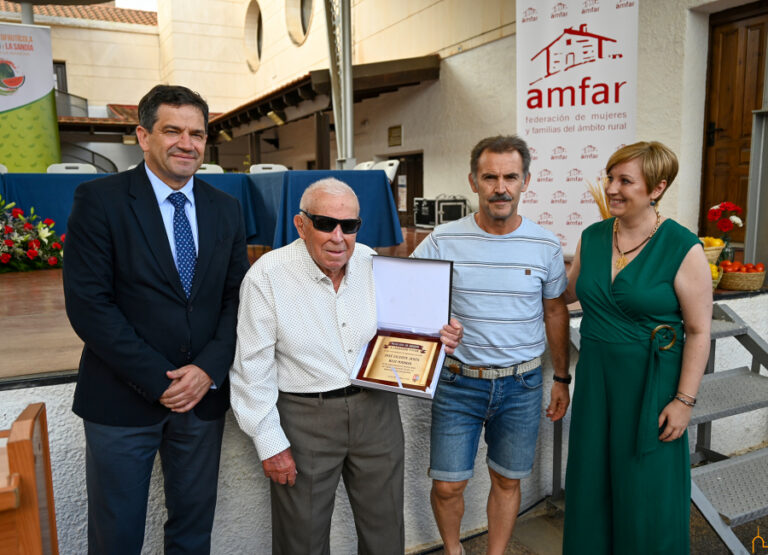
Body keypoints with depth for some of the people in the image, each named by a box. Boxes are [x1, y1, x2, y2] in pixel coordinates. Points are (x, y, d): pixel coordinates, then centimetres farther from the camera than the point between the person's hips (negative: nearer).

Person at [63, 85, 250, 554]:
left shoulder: (226, 209, 5)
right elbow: (88, 304, -13)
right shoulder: (100, 200, -8)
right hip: (122, 399, -3)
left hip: (205, 393, 4)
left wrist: (209, 370, -10)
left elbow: (237, 299, 4)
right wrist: (159, 380, -15)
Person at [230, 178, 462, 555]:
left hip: (376, 409, 4)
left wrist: (438, 339, -8)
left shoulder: (373, 262, -2)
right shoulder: (267, 276, -14)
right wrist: (270, 444, -11)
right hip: (304, 418, -3)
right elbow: (252, 369, -11)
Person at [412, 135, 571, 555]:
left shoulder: (545, 246, -2)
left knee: (507, 481, 15)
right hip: (458, 381, -1)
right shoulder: (443, 241, -7)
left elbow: (555, 310, 9)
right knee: (447, 485, 7)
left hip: (521, 384, 1)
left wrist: (561, 378, 12)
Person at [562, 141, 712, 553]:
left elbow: (698, 331, -11)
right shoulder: (592, 237, 1)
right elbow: (569, 290, 17)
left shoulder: (682, 248, -14)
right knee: (592, 481, 17)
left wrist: (684, 399, -12)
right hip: (595, 376, 5)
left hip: (650, 381, -5)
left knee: (646, 489, 9)